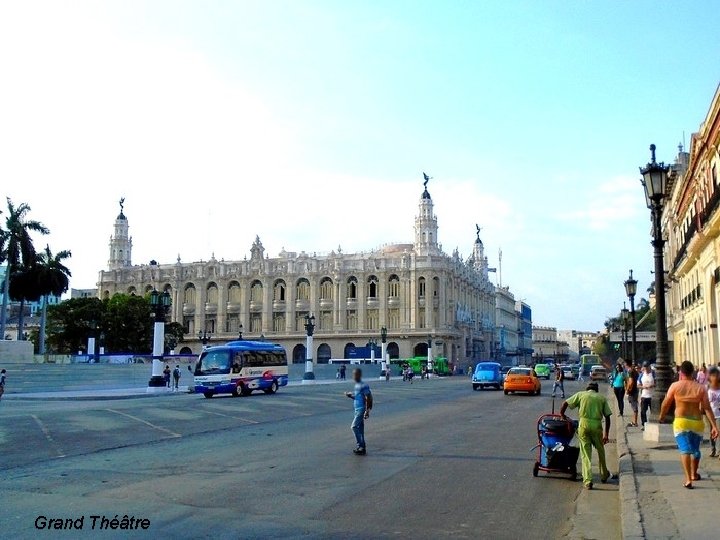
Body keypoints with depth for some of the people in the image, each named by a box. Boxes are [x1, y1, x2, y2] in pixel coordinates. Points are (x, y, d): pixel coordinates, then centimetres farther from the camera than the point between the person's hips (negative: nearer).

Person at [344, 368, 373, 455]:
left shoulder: (363, 386, -14)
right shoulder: (356, 385, 13)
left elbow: (368, 398, -16)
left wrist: (367, 411, -18)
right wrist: (350, 395, 3)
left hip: (361, 409, -9)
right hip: (357, 409, 9)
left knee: (354, 426, -13)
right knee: (360, 428, 11)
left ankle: (361, 446, -9)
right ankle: (362, 447, 16)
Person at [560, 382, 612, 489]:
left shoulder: (581, 394, 14)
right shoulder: (602, 398, 16)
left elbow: (565, 403, 4)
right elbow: (607, 417, 10)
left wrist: (562, 415, 20)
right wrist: (606, 434, 13)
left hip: (584, 424, -1)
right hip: (597, 425, 1)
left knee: (586, 454, 5)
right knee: (600, 450, 23)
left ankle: (588, 480, -4)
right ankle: (604, 475, 38)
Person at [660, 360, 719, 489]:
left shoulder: (675, 386, -4)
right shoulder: (701, 388, 0)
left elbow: (666, 404, 3)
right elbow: (707, 408, -6)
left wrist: (662, 416, 21)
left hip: (681, 422, -3)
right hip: (697, 422, 3)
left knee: (685, 449, -6)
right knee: (695, 449, 21)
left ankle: (688, 479, -22)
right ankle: (694, 474, 40)